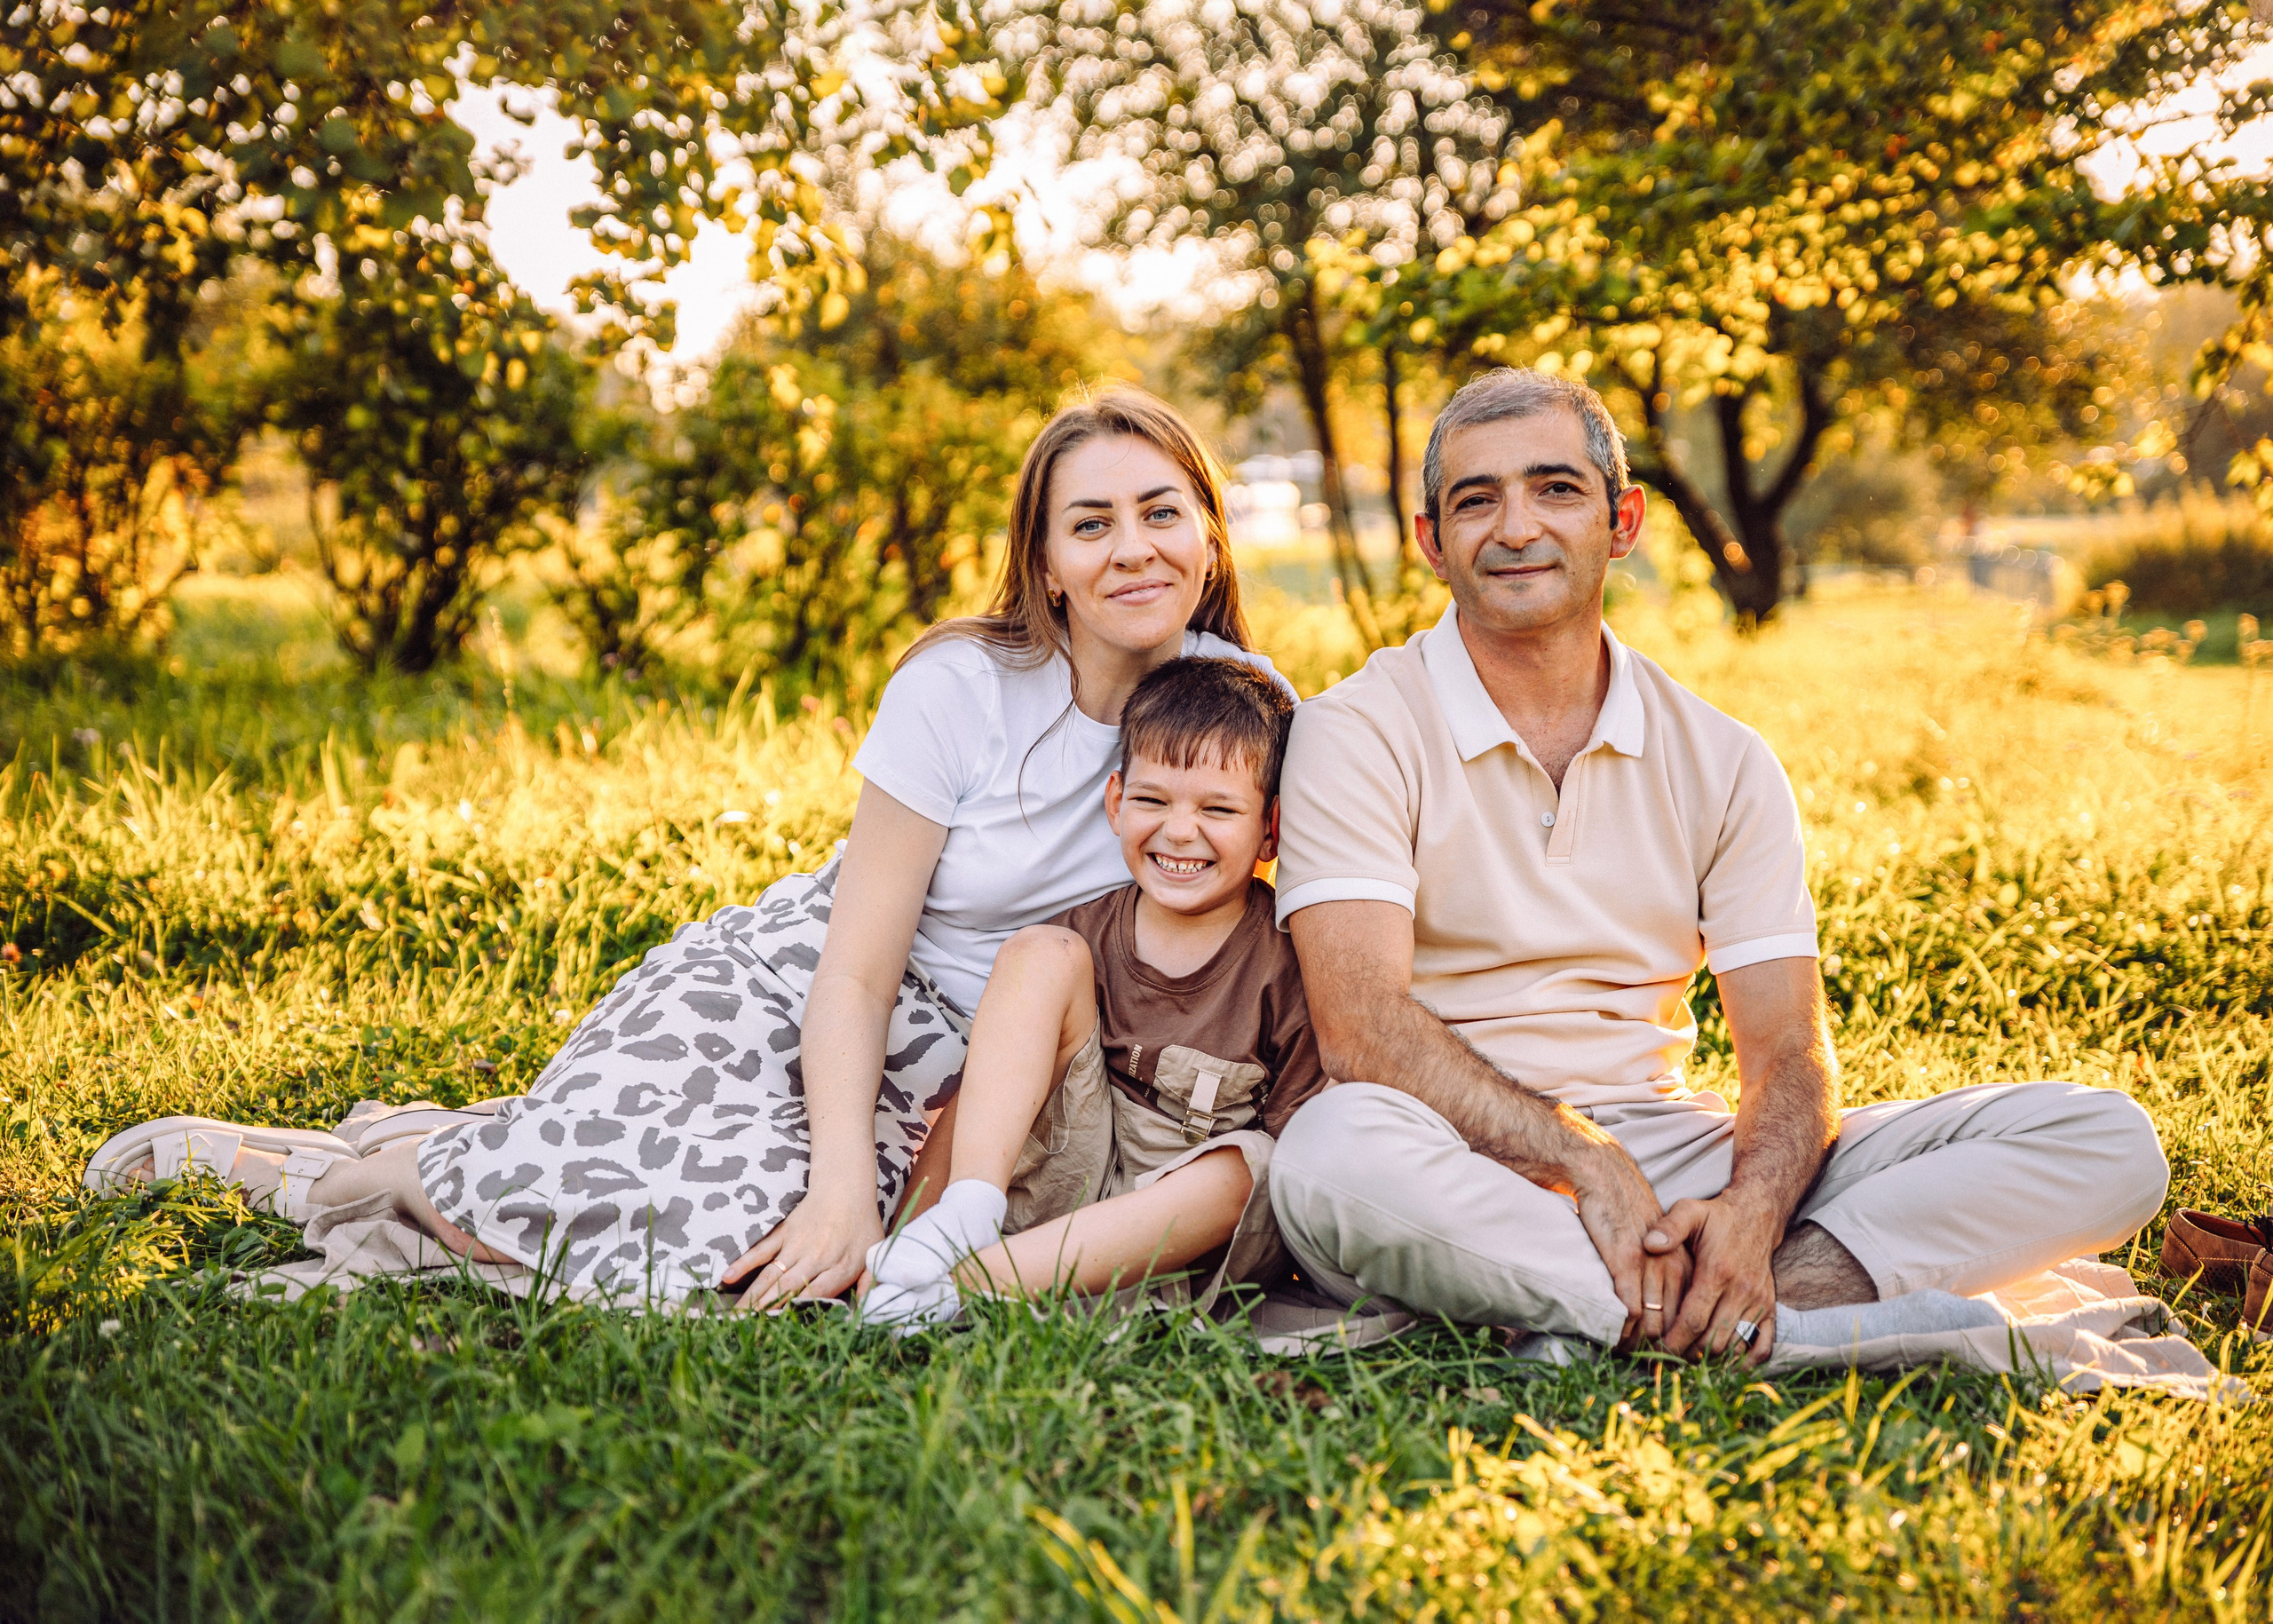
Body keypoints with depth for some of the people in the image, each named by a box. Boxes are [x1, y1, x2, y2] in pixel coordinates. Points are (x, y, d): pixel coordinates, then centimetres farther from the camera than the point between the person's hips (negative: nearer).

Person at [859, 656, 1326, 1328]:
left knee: (1238, 1173, -37)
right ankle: (969, 1208, -28)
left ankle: (966, 1280, -39)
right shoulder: (1085, 934, 1)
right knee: (1040, 951, -12)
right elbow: (979, 1088, 3)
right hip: (1055, 1183, 2)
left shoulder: (1288, 967, -8)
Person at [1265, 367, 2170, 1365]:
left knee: (2106, 1142, -9)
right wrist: (1587, 1162, -26)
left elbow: (1787, 1049, 2)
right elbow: (1362, 1028, -16)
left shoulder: (1723, 763, 9)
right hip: (1465, 1181, -3)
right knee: (1336, 1153, -41)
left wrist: (1752, 1212, -19)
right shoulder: (1359, 734, -3)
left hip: (1675, 1154, 4)